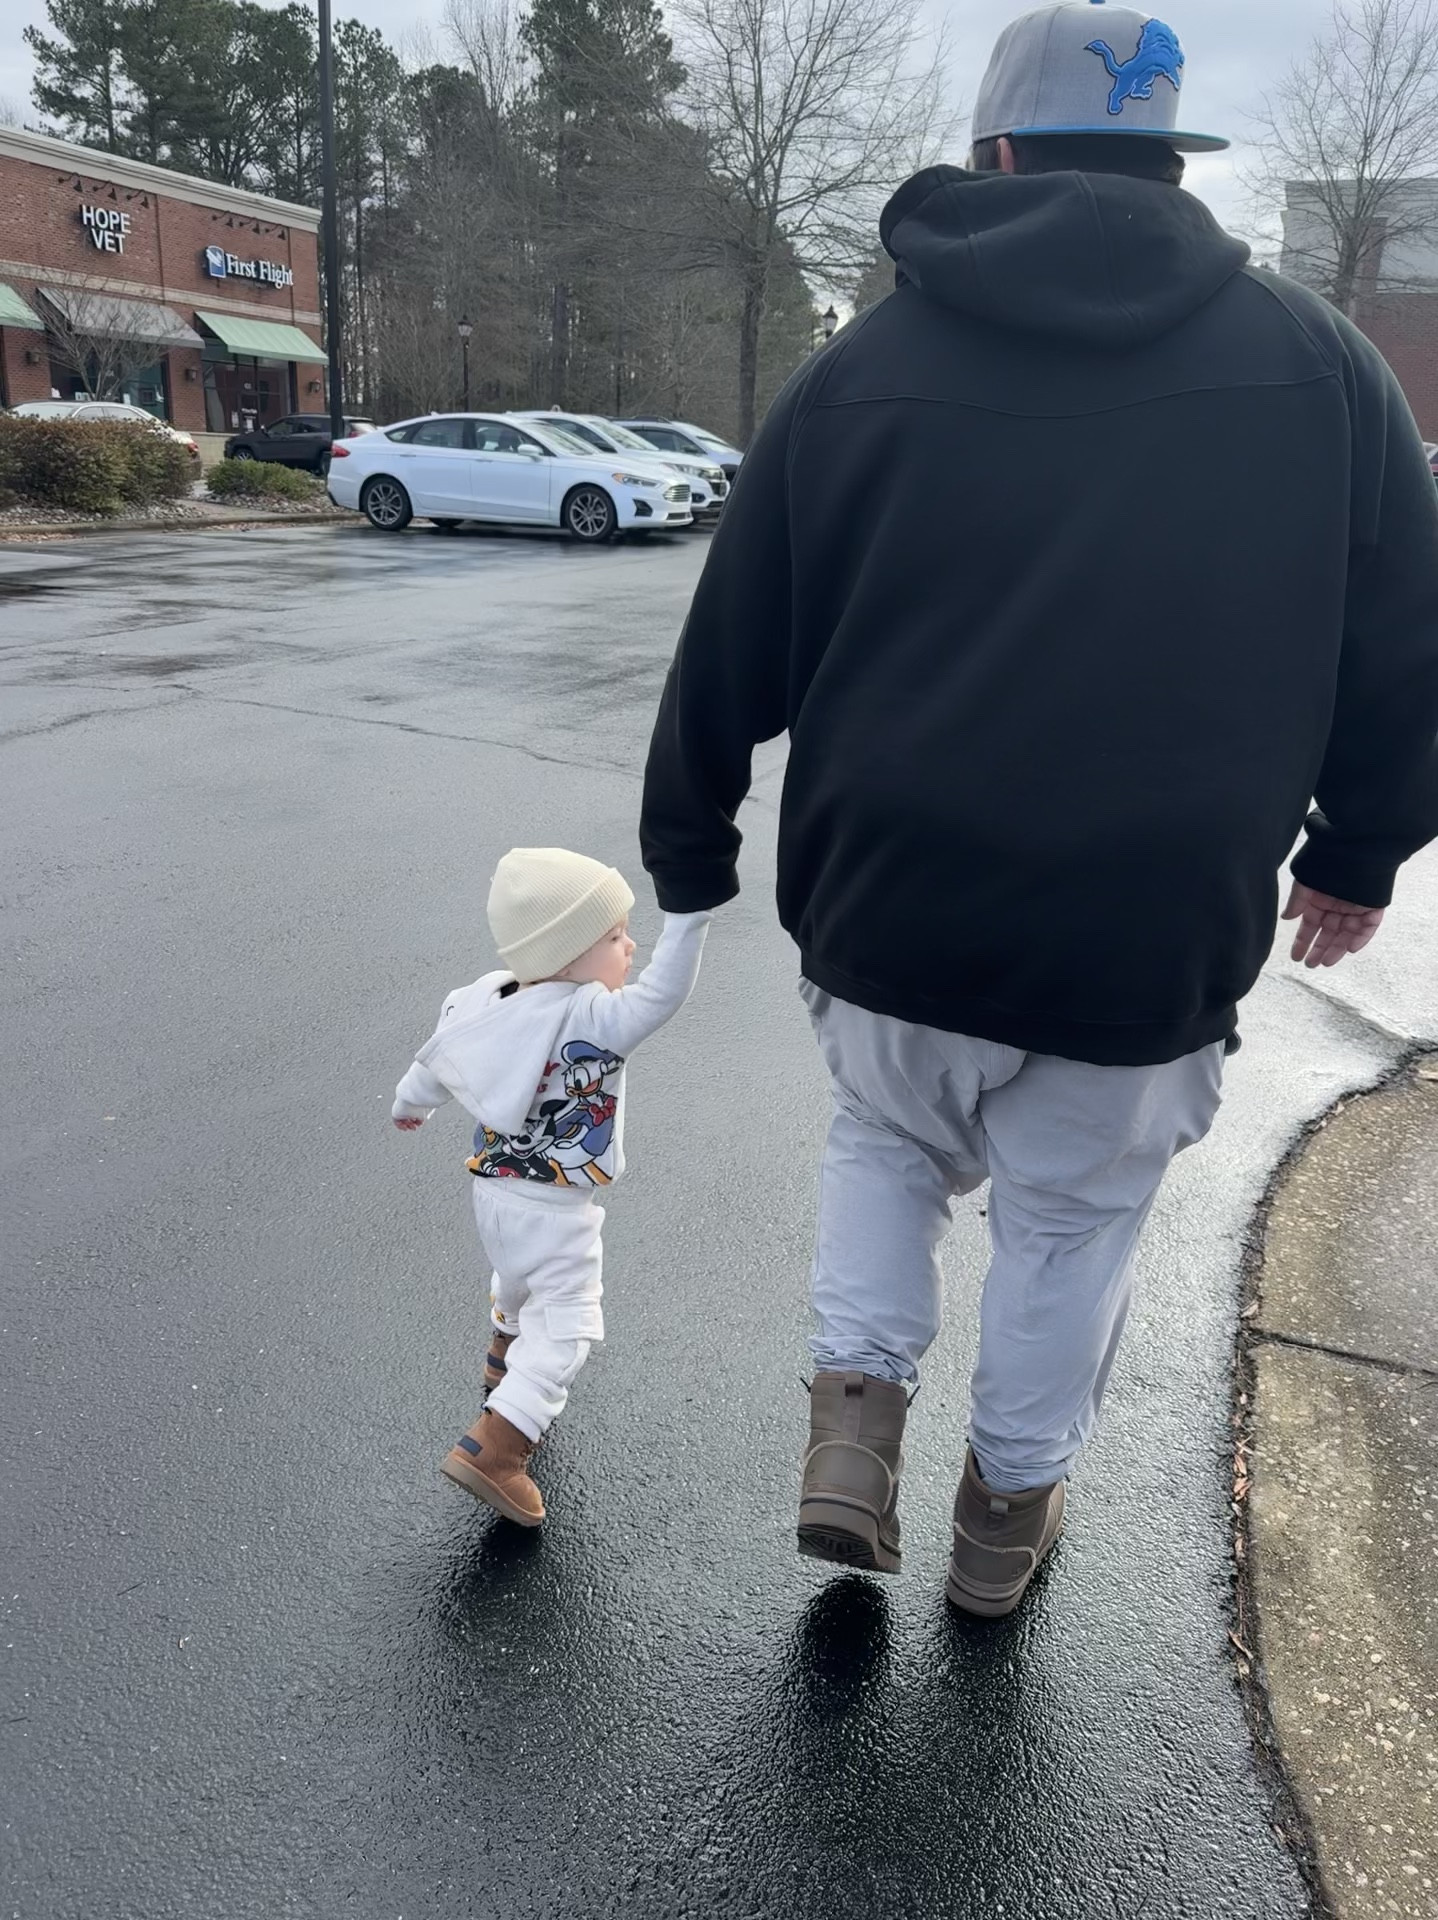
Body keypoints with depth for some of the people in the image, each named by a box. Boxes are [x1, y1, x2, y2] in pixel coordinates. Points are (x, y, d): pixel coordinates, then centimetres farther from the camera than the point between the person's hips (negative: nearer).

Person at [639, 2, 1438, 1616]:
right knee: (1070, 1223, 20)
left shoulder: (862, 369, 0)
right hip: (1152, 943, 0)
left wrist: (687, 855, 16)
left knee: (887, 1145, 29)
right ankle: (1009, 1504, 37)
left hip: (891, 929, 1)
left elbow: (727, 657, 4)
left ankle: (856, 1409, 20)